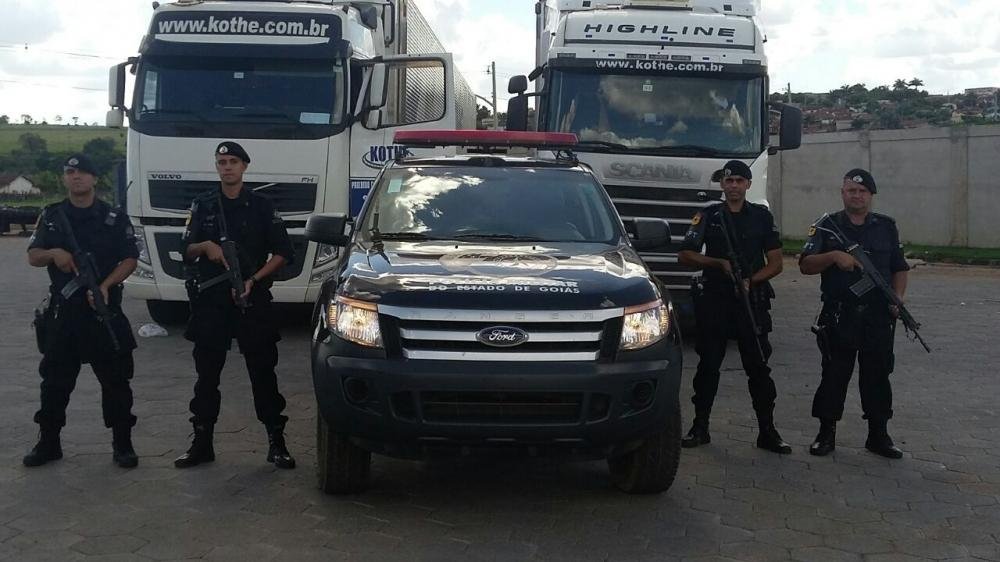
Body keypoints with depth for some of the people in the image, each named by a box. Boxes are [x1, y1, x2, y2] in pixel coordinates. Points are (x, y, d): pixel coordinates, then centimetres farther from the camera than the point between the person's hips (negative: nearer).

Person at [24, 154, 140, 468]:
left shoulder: (114, 218, 3)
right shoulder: (51, 217, 10)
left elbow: (130, 259, -1)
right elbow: (33, 256, 10)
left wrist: (106, 285, -16)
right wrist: (54, 254, -12)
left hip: (104, 310, -2)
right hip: (62, 310, 2)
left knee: (115, 379, 0)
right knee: (55, 378, 8)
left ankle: (122, 445, 8)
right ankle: (48, 443, 19)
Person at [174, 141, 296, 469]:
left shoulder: (261, 206, 5)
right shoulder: (203, 205, 11)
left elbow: (282, 253, 3)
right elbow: (186, 251, 10)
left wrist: (255, 279, -10)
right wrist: (205, 246, -12)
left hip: (253, 300, -2)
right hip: (210, 301, 2)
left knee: (263, 372, -1)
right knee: (207, 374, 6)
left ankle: (276, 443, 3)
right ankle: (202, 444, 14)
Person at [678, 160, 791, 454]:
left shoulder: (762, 217, 8)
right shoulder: (708, 216, 6)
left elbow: (775, 263, 6)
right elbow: (686, 255, 3)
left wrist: (751, 280, -12)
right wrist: (721, 264, -10)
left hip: (752, 300, 0)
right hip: (714, 300, 0)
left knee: (759, 366, 1)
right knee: (708, 365, 5)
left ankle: (767, 432, 6)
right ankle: (700, 427, 13)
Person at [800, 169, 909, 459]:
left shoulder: (886, 227, 12)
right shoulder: (827, 226, 5)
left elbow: (899, 268, 15)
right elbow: (806, 265, -4)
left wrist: (897, 296, -2)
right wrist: (834, 256, -21)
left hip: (878, 316, 2)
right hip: (839, 316, -2)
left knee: (877, 375, 7)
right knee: (834, 375, 2)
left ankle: (878, 435, 17)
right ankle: (827, 433, 12)